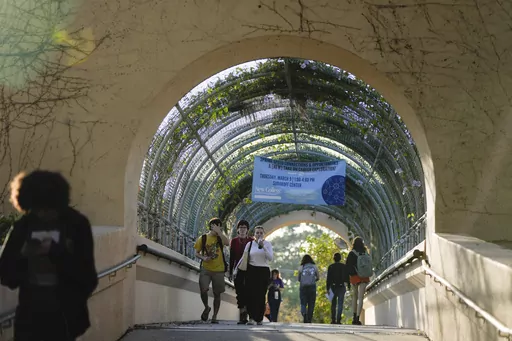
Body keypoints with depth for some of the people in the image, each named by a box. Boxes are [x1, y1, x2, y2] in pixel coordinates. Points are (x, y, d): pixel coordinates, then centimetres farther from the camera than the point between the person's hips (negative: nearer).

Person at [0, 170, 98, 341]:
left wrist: (56, 252, -19)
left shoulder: (77, 225, -3)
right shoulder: (22, 227, 3)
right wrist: (23, 256, -16)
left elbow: (85, 273, -9)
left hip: (63, 315, -2)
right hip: (29, 314, 3)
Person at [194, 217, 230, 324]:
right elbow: (197, 253, 8)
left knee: (217, 294, 4)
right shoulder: (203, 238, 4)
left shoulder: (220, 237, 3)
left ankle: (214, 316, 16)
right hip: (205, 269, 0)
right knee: (203, 290, -16)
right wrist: (203, 258, -11)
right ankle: (206, 308, 14)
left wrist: (218, 231, -18)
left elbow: (227, 242, -20)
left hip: (218, 270, 1)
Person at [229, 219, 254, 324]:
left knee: (247, 292, -6)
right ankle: (242, 316, 2)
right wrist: (230, 272, 6)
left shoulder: (251, 240, 4)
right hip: (238, 269, 1)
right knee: (239, 292, -2)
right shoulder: (234, 241, 8)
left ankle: (243, 315, -2)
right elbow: (231, 257, 9)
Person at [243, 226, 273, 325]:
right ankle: (251, 317, -11)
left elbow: (271, 258, -6)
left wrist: (263, 247, -15)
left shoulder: (267, 244, 5)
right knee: (251, 294, -11)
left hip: (264, 271, 0)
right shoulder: (250, 244, 7)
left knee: (261, 295, -3)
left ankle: (259, 318, 6)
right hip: (252, 271, 0)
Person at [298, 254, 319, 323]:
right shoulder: (314, 267, 7)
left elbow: (299, 279, 11)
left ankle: (304, 314, -27)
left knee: (303, 304, 3)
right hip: (312, 287, 1)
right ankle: (309, 321, 4)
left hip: (303, 287, -1)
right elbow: (318, 278, 15)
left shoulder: (301, 268, 4)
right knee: (311, 304, 7)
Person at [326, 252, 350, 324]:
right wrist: (349, 286, 7)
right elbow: (347, 277, 0)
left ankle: (333, 320, 9)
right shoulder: (344, 266, 0)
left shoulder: (330, 267, 1)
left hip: (333, 286, 1)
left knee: (333, 303, 11)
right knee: (340, 303, -1)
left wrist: (327, 288, 1)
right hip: (341, 286, -1)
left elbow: (328, 278, -1)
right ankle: (338, 320, -10)